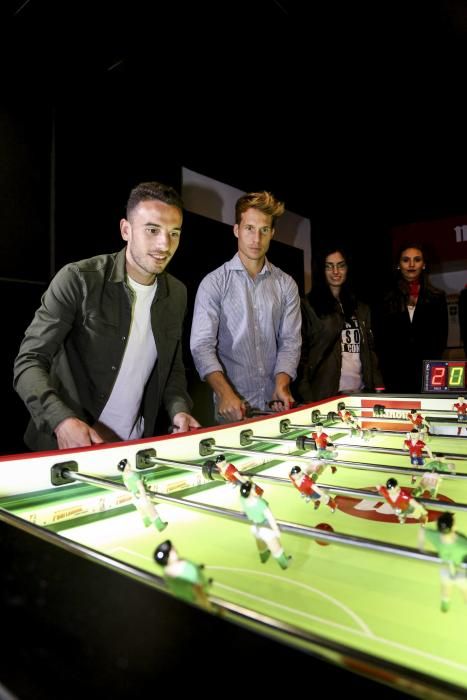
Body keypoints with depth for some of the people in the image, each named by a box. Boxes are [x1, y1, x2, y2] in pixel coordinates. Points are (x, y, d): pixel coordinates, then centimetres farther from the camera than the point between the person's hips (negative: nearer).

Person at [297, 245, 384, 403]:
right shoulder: (308, 306, 1)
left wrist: (378, 387, 6)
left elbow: (370, 350, 17)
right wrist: (307, 396, -13)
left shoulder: (361, 309, 18)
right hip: (325, 393, -4)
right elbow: (301, 353, -5)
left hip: (361, 391, 5)